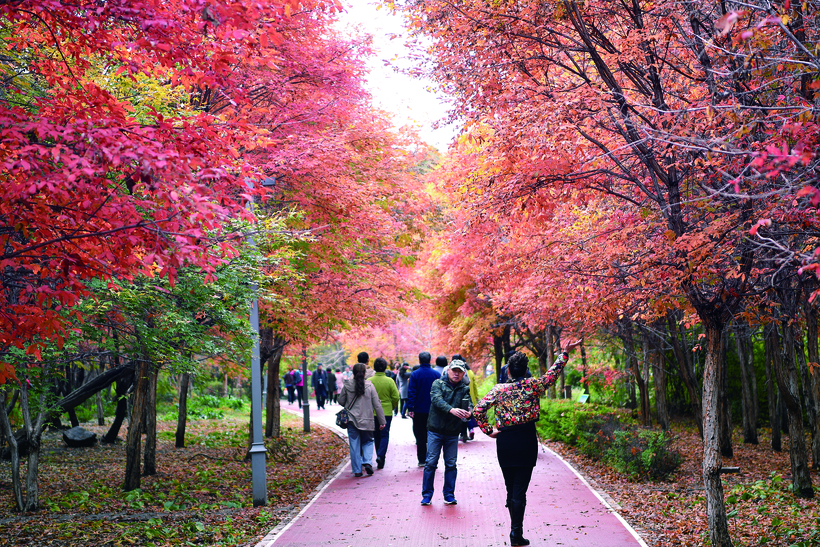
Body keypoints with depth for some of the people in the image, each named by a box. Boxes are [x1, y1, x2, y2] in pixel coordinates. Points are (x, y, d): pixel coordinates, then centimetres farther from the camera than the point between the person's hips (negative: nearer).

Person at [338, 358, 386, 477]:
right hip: (366, 420, -1)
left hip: (351, 420, 1)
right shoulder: (369, 385, -8)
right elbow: (377, 404, -5)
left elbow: (341, 401, 4)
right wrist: (382, 421, 0)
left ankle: (357, 470, 8)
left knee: (354, 445, 7)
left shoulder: (347, 385, -5)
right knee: (368, 441, 17)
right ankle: (367, 462, -5)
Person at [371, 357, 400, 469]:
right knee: (385, 435, 3)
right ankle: (380, 456, -15)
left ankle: (380, 456, 22)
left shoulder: (369, 381, -7)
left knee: (376, 436, 14)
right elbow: (396, 397, -7)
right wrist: (392, 407, 11)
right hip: (387, 412, -1)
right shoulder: (389, 381, -8)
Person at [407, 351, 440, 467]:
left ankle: (422, 460, 10)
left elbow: (411, 392, -8)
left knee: (420, 436, 8)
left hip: (419, 410, -1)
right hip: (433, 410, 1)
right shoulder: (436, 374, -1)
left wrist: (410, 408, -7)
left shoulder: (415, 374, -6)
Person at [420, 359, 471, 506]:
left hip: (452, 433, 3)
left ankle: (449, 495, 19)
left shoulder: (464, 389, 8)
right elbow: (436, 399, -20)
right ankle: (427, 495, 9)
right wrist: (451, 409, -37)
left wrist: (468, 412, -31)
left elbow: (468, 403, -7)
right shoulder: (438, 384, -2)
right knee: (431, 463, -1)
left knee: (451, 464, 7)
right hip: (435, 430, -3)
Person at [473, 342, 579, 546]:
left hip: (504, 443, 2)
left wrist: (488, 430, 2)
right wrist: (565, 353, 18)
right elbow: (553, 373, 8)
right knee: (520, 490, 0)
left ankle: (515, 528, 22)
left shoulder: (499, 389, -1)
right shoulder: (533, 386, -4)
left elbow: (478, 410, -7)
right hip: (526, 441, -2)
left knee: (510, 489, 14)